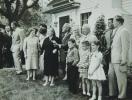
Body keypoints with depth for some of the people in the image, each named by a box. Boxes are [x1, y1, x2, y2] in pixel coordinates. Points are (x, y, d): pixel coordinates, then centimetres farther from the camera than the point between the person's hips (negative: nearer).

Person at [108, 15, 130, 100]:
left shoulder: (124, 31, -12)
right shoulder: (115, 31, 16)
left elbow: (125, 47, -16)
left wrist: (123, 60, -18)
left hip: (119, 60, -9)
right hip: (113, 59, 9)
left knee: (121, 78, 0)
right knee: (111, 76, 15)